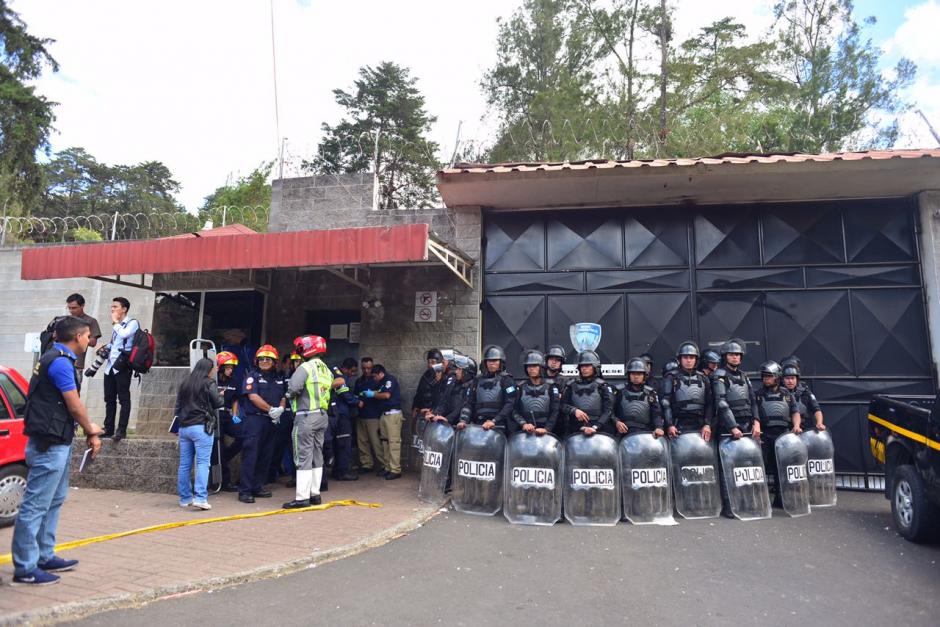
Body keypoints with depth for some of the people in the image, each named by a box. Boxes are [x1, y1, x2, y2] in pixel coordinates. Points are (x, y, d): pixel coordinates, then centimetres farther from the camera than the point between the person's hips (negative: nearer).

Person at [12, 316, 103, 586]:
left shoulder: (54, 358, 14)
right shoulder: (61, 362, -18)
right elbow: (75, 406, -14)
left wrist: (88, 428, 18)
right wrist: (91, 433, -1)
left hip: (55, 442, 11)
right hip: (50, 445, -11)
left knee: (54, 500, 18)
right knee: (35, 505, -4)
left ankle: (45, 557, 28)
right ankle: (25, 568, 3)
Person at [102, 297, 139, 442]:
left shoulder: (132, 323, -3)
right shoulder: (116, 326, 21)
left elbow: (124, 334, -23)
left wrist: (116, 322, -7)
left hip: (122, 366, -8)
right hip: (110, 366, 8)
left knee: (124, 398, -7)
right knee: (109, 399, 8)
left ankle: (122, 430, -8)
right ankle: (108, 429, 13)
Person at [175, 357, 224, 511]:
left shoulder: (185, 383, 13)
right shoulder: (209, 383, -6)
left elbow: (178, 404, 18)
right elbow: (218, 403, -5)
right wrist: (221, 396, 14)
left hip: (184, 427, 6)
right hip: (201, 427, -6)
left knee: (185, 464, 9)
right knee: (203, 463, -6)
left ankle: (185, 498, 16)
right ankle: (200, 497, -14)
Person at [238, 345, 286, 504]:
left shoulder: (278, 378, 16)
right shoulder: (252, 376, -3)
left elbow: (283, 397, 15)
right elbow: (253, 396, -14)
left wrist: (280, 409, -7)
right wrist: (270, 409, -15)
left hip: (271, 421, 6)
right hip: (253, 419, -6)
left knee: (265, 456, 10)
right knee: (250, 455, -6)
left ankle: (258, 487, 20)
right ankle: (244, 491, -3)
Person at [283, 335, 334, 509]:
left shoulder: (305, 368, -13)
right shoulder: (326, 369, 12)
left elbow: (293, 387, -24)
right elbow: (331, 386, 8)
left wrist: (292, 395, -4)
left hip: (306, 416, -8)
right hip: (322, 416, 8)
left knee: (303, 456, -4)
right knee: (317, 455, 14)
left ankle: (302, 497, -2)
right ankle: (315, 494, 21)